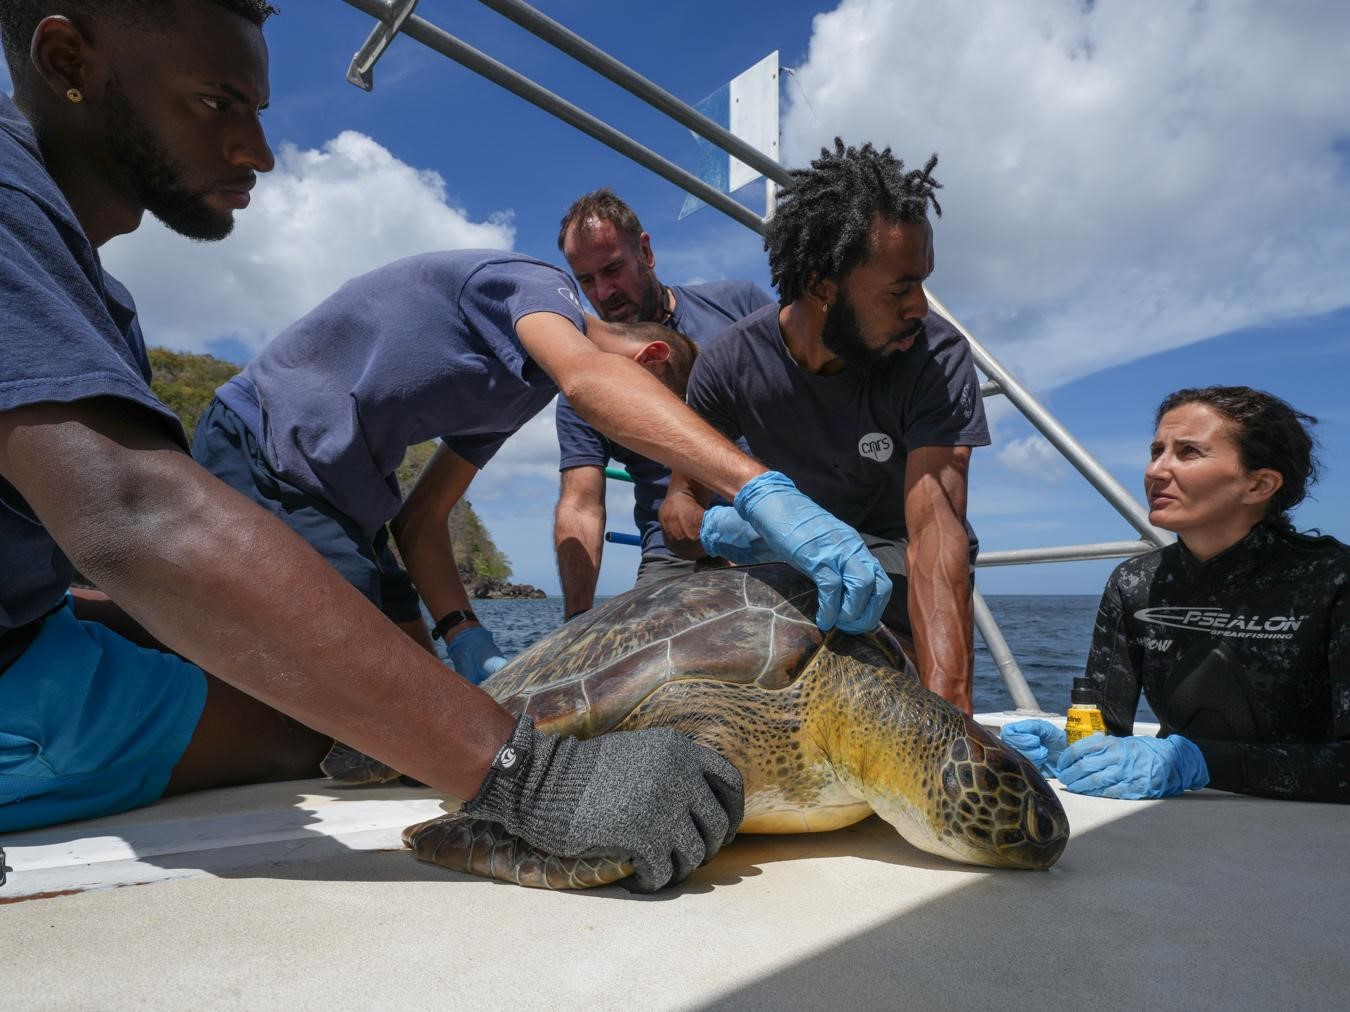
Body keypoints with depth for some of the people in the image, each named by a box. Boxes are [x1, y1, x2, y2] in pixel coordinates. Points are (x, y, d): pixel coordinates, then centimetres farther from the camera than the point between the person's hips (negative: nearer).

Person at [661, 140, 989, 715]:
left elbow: (935, 528, -39)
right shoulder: (730, 363, -19)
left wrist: (949, 710, -50)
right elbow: (683, 498, -10)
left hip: (895, 553, -2)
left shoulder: (937, 356, -28)